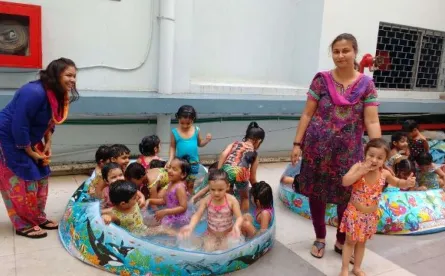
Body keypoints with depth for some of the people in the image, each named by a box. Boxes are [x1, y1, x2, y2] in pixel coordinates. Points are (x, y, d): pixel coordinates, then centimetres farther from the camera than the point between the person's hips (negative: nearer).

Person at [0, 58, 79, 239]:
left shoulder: (58, 94, -3)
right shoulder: (34, 93, -31)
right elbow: (19, 126, -29)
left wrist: (47, 144, -1)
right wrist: (31, 153, -18)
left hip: (27, 139, 9)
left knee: (40, 176, 10)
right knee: (22, 181, -5)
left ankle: (38, 218, 22)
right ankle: (24, 225, 9)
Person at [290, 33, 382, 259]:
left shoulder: (366, 84, -2)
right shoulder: (321, 80, -3)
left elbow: (372, 122, -5)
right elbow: (307, 114, 0)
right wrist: (297, 144, -3)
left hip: (348, 151, 0)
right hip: (318, 147, 0)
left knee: (346, 198, 10)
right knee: (317, 194, 10)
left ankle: (342, 241, 33)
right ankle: (320, 238, 32)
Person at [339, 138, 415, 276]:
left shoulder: (384, 174, -9)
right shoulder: (358, 167, -18)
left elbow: (397, 183, 8)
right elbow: (345, 182, -30)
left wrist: (407, 183, -13)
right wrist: (361, 171, -35)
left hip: (371, 215, 3)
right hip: (354, 212, -3)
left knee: (362, 242, 20)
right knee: (350, 241, 10)